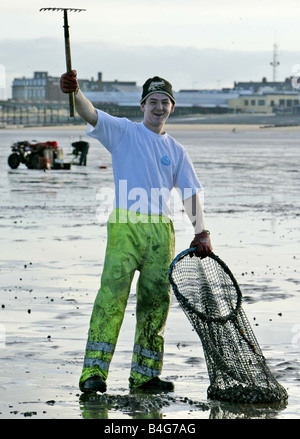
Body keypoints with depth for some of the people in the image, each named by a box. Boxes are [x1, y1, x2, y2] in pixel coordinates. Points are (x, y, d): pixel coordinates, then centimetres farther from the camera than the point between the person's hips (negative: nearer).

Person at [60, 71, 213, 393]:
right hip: (125, 225, -4)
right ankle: (93, 372, -20)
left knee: (156, 300, 5)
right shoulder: (123, 131, 7)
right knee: (112, 295, -16)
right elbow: (90, 114, -10)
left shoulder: (176, 151, 17)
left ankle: (144, 374, 14)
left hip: (161, 230, 5)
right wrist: (75, 92, -32)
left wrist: (201, 232, -4)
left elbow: (190, 194, 11)